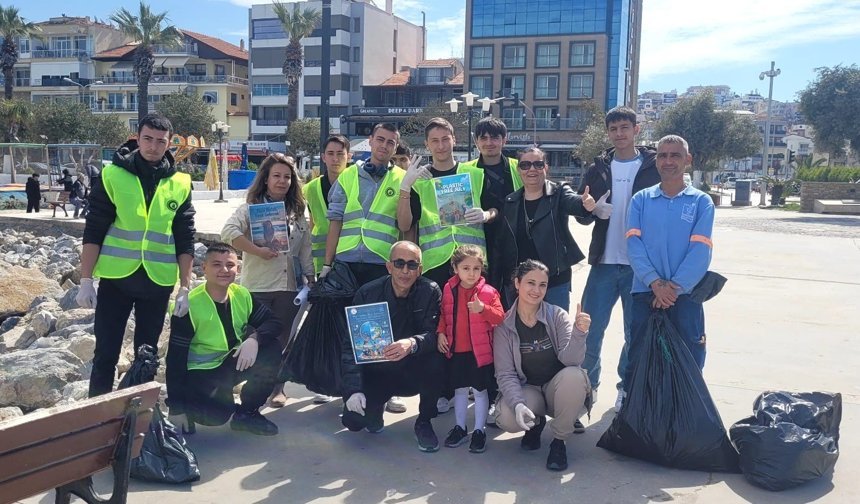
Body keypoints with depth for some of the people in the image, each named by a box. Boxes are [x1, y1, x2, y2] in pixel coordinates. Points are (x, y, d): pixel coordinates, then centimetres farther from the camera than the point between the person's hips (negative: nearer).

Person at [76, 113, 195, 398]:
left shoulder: (180, 184, 2)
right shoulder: (113, 176, -3)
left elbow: (185, 240, 4)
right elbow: (93, 232, -3)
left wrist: (184, 288, 1)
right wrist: (86, 281, -7)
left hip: (158, 282, 2)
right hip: (116, 278, -1)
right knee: (105, 354, 2)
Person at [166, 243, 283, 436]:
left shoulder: (242, 295, -6)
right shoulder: (190, 305, -20)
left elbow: (274, 323, -8)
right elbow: (176, 357, -19)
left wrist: (254, 339, -32)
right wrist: (176, 408, -19)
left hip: (231, 364, 5)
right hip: (200, 373, -5)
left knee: (271, 349, -19)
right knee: (217, 415, -32)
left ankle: (247, 413, -2)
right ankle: (189, 405, 6)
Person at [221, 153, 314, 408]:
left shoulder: (297, 213, 13)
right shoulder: (251, 207, -1)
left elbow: (305, 251, 15)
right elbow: (228, 232, -17)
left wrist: (312, 280, 13)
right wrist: (257, 250, -21)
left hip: (288, 286, 4)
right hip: (256, 286, -4)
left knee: (282, 339, 9)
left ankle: (277, 388, 20)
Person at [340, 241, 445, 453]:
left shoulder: (430, 291, -11)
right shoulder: (368, 293, -10)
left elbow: (435, 334, -22)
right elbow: (351, 344, -12)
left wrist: (412, 344, -46)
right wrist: (353, 389, -23)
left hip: (415, 372, 0)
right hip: (376, 371, 0)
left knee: (436, 361, -33)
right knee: (354, 419, -22)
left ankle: (424, 422, -6)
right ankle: (376, 406, 18)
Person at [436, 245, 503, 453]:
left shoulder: (488, 291, -8)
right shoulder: (449, 290, 1)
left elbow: (500, 317, -14)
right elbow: (443, 315, 11)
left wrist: (483, 309, -28)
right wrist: (441, 333, -2)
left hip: (480, 350, -3)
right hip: (455, 350, 3)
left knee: (480, 390, 6)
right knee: (459, 389, 15)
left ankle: (479, 431, 18)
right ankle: (460, 428, 29)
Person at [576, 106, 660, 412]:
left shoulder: (654, 168, 1)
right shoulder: (598, 169, 9)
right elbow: (580, 213, 10)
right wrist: (593, 210, -13)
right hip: (604, 263, 2)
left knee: (636, 334, 8)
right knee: (590, 330, 3)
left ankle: (627, 388, 25)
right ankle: (588, 384, 20)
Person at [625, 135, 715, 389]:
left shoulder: (701, 202, 5)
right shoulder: (641, 200, 8)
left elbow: (700, 250, -5)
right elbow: (633, 243, -3)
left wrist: (675, 286, -15)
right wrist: (655, 282, -16)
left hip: (685, 294, -1)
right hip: (645, 292, 1)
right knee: (637, 360, 8)